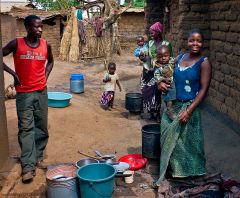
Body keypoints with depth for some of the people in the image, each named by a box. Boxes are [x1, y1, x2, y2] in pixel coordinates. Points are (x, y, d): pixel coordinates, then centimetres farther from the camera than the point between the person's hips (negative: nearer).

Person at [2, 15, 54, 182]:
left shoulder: (46, 45, 1)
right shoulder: (16, 44, -8)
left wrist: (46, 76, 6)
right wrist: (13, 73, -6)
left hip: (41, 92, 3)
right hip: (24, 93, -3)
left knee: (41, 127, 10)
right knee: (26, 128, -4)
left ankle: (38, 158, 26)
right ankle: (28, 166, -2)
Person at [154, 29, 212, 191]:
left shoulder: (204, 63, -10)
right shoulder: (180, 58, 6)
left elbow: (204, 89, -14)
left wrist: (189, 110, -20)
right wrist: (162, 82, -5)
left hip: (189, 107, -5)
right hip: (173, 105, 5)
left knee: (187, 140, 6)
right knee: (169, 137, 12)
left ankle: (188, 172, 26)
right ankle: (172, 168, 31)